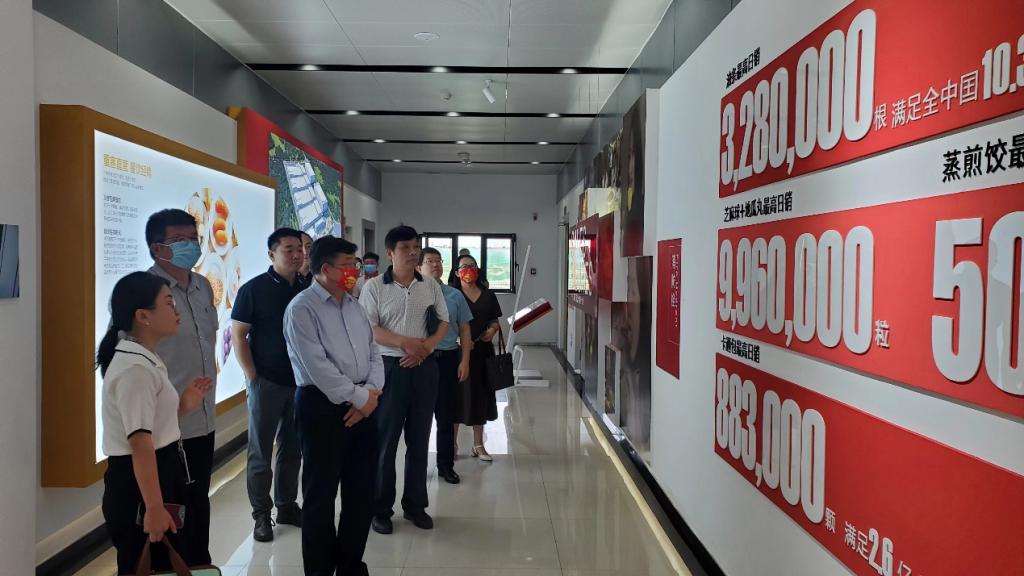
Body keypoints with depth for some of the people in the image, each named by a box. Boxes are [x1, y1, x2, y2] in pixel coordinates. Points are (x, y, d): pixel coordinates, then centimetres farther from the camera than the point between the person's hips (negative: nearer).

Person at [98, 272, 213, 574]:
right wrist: (153, 508, -27)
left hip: (160, 474, 10)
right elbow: (140, 443, -27)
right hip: (138, 483, -10)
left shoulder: (144, 360, 9)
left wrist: (183, 405, 7)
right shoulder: (135, 368, -21)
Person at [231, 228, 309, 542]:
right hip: (266, 383, -4)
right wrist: (253, 377, -11)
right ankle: (261, 515, 16)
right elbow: (238, 335, -7)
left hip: (301, 382, 4)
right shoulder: (254, 289, -6)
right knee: (260, 452, 5)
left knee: (292, 449, 13)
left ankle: (287, 506, 26)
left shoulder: (307, 290, 6)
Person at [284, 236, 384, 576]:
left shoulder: (354, 307, 14)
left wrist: (371, 392, -5)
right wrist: (358, 397, -12)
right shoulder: (302, 309, -9)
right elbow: (318, 368, -17)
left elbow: (374, 354, 12)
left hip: (364, 404, 7)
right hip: (323, 405, -7)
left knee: (363, 490, 13)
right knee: (321, 495, 5)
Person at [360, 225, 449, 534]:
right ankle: (381, 508, 16)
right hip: (389, 367, -3)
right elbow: (369, 329, -10)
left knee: (419, 438, 11)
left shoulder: (431, 286, 6)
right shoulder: (374, 287, -4)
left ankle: (415, 504, 24)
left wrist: (426, 347, -9)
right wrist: (405, 342, -21)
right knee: (385, 439, 3)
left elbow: (444, 322, 10)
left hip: (424, 366, 4)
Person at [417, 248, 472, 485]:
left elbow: (464, 329, 9)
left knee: (446, 416, 9)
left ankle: (446, 465, 22)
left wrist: (464, 362, 2)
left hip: (448, 358, 2)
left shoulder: (455, 295, 6)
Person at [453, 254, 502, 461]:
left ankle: (478, 444, 21)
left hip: (482, 351, 4)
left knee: (481, 395, 10)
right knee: (457, 395, 0)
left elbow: (495, 321, 15)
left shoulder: (487, 295, 11)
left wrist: (492, 330, -6)